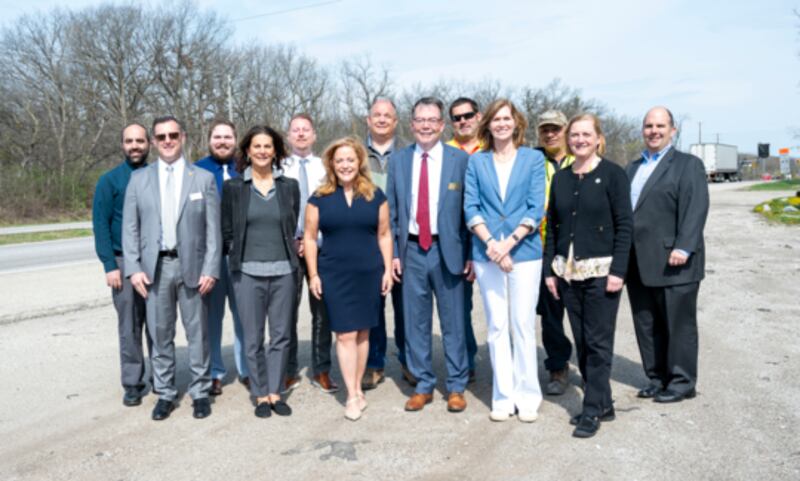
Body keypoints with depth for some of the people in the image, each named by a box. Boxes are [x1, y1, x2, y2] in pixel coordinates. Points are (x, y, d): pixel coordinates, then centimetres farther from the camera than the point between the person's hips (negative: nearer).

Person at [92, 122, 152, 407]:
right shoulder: (110, 180, 3)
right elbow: (100, 224, 0)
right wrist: (110, 265, -8)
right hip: (125, 263, -1)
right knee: (130, 327, 3)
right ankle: (132, 384, 14)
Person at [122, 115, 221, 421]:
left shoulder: (204, 178, 3)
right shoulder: (139, 179, 7)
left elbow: (213, 229, -1)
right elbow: (130, 228, 5)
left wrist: (210, 269, -8)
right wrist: (133, 268, -4)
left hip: (192, 265, -1)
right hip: (154, 266, 2)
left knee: (197, 333, 6)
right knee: (160, 334, 9)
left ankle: (200, 392, 19)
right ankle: (165, 393, 23)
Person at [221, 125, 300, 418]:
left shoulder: (289, 186, 6)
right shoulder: (233, 187, 2)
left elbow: (293, 228, 12)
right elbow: (226, 231, 6)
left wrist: (288, 253, 8)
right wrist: (239, 254, 5)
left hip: (283, 271, 2)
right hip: (248, 272, -1)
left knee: (281, 335, 6)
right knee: (253, 338, 4)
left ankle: (274, 392, 19)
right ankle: (260, 395, 18)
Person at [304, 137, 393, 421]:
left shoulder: (375, 195, 4)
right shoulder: (320, 198, 1)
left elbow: (384, 235, 7)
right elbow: (310, 237, 3)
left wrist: (388, 270, 2)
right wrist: (313, 275, -2)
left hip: (369, 273, 1)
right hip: (334, 275, -1)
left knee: (363, 332, 9)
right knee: (345, 334, -1)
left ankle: (358, 388, 23)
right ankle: (352, 395, 7)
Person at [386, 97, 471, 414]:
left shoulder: (460, 159, -1)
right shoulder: (398, 160, 6)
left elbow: (469, 209, 0)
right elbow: (391, 210, 8)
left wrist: (471, 254, -4)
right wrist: (393, 252, 2)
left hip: (448, 250, -2)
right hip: (411, 250, 2)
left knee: (453, 321, 7)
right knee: (415, 321, 9)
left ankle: (456, 386, 21)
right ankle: (423, 385, 23)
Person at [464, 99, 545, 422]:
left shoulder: (533, 159, 5)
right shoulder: (476, 161, 9)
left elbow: (536, 208, -2)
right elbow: (470, 208, 3)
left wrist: (509, 242, -13)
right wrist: (490, 244, -12)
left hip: (524, 251, -1)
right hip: (487, 252, 1)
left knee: (523, 324, 0)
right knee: (496, 326, 5)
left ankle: (527, 396, 12)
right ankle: (503, 396, 14)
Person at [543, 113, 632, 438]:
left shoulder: (613, 174, -4)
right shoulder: (560, 178, 11)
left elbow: (624, 225, -7)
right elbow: (552, 226, 12)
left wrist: (617, 270, -14)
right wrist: (549, 269, 7)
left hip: (600, 271, -5)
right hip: (568, 271, 5)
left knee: (598, 342, -1)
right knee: (581, 341, 9)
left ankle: (593, 410, 9)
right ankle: (603, 404, 23)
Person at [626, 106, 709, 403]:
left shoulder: (688, 164, 0)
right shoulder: (633, 168, 20)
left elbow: (695, 210, -11)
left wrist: (683, 248, -21)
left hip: (672, 263, -6)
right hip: (638, 264, 6)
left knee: (678, 324, 3)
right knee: (646, 326, 11)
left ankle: (681, 382, 14)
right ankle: (657, 378, 23)